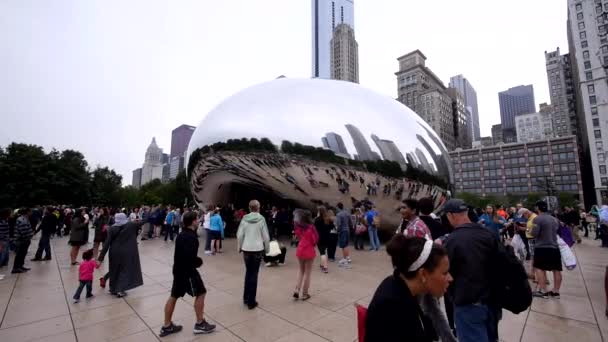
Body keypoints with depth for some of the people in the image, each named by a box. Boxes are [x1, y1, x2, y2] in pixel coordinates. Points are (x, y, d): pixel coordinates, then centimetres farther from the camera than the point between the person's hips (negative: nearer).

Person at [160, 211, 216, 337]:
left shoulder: (181, 234, 9)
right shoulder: (191, 237, -23)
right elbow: (189, 257, -31)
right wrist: (199, 261, -13)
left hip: (178, 268, 9)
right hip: (187, 270, -9)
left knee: (174, 296, 16)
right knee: (200, 293, 4)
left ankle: (167, 326, 27)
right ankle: (200, 324, 14)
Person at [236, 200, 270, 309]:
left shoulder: (244, 219, -3)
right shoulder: (261, 219, -8)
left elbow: (239, 235, -1)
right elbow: (266, 236, -5)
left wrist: (239, 247, 13)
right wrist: (266, 249, 8)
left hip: (246, 249, 2)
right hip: (258, 249, -2)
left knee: (248, 272, 19)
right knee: (254, 274, 7)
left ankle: (246, 298, 28)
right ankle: (251, 302, 13)